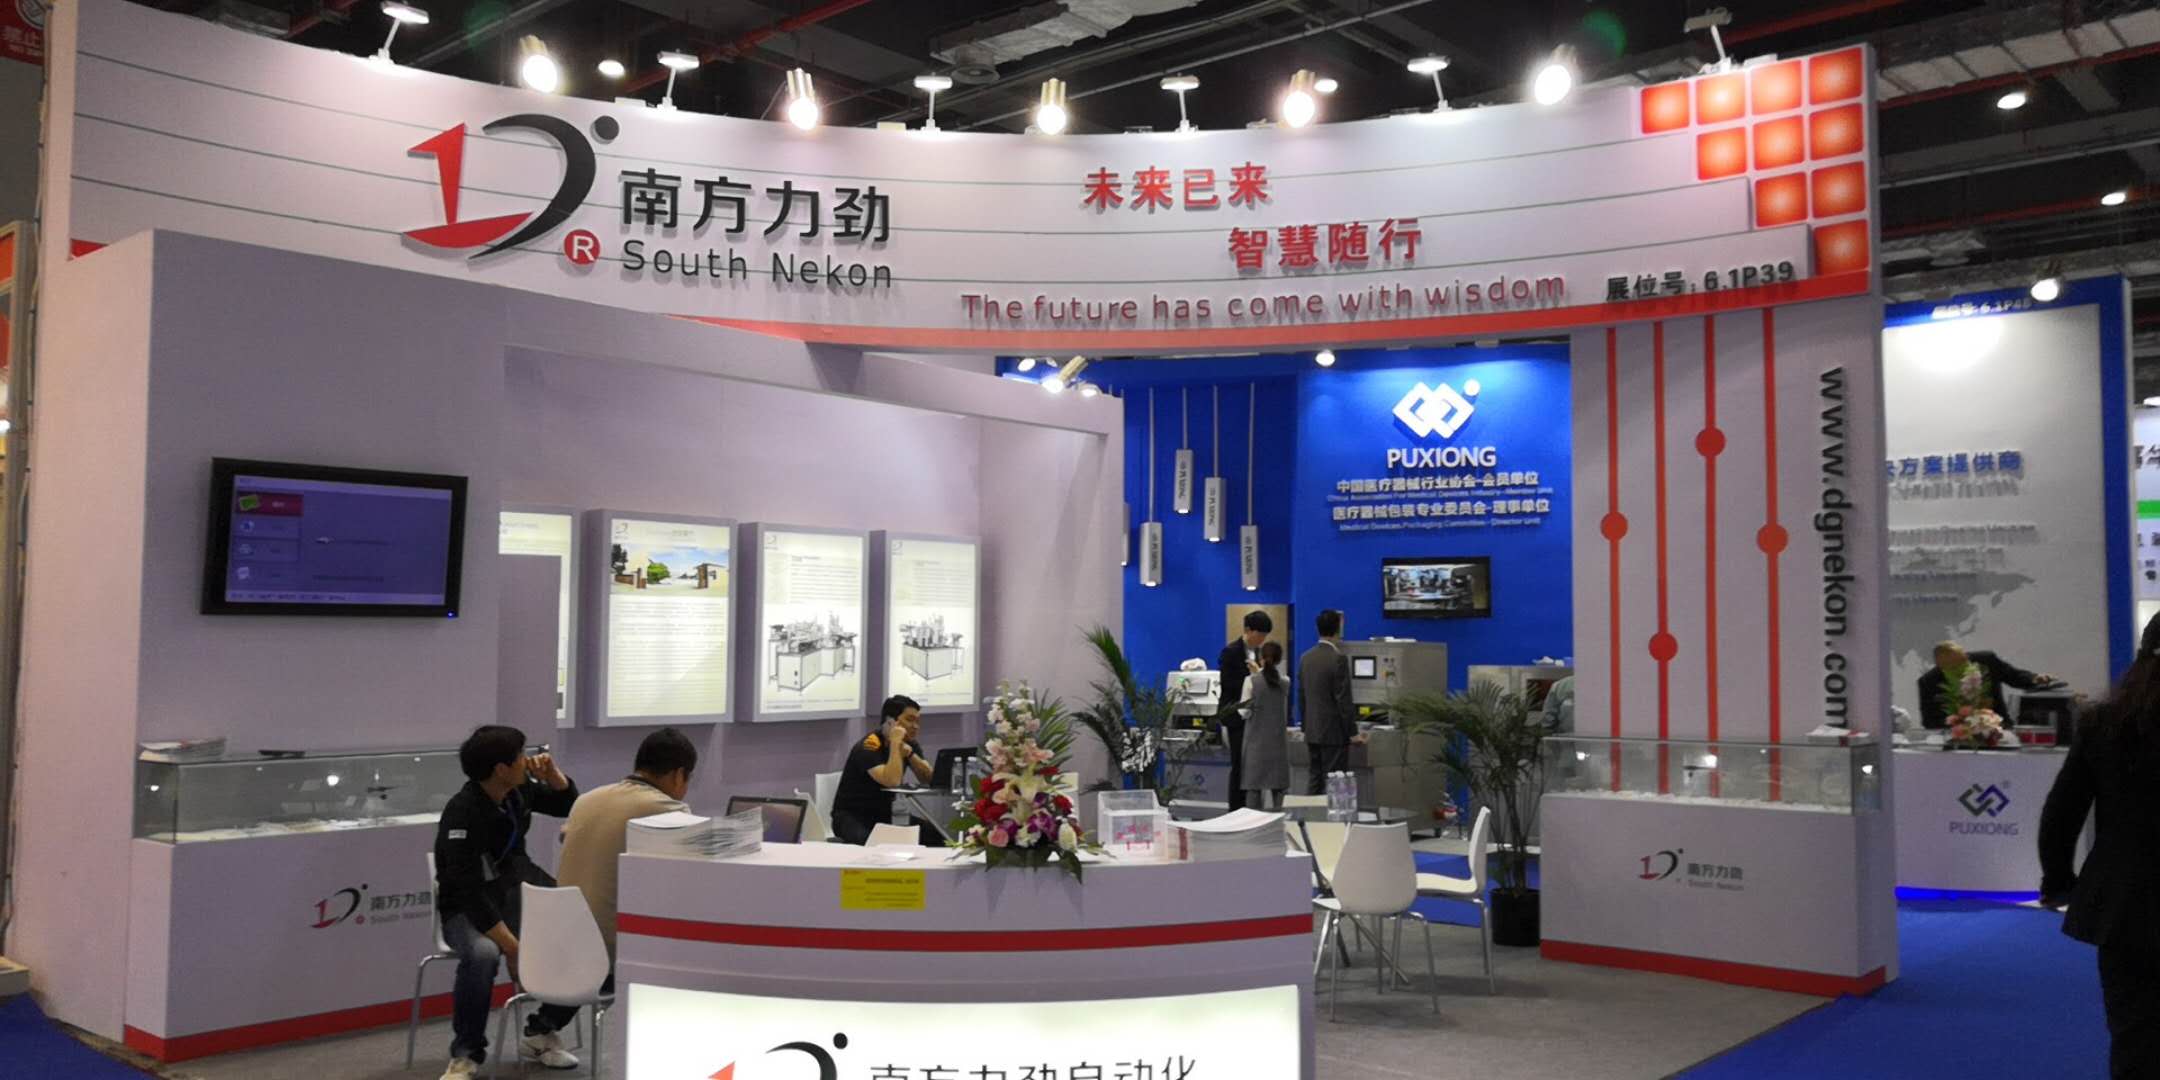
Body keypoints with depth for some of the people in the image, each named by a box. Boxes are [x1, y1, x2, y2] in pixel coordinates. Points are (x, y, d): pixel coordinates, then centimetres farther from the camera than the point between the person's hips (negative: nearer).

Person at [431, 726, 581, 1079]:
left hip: (516, 891, 7)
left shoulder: (518, 789, -3)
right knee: (482, 954, -40)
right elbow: (470, 892, -29)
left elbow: (569, 806, 14)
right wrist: (514, 949, -33)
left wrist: (552, 772, -8)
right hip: (467, 910, -6)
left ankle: (540, 1033, 0)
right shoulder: (462, 814, -24)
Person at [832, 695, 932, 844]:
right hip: (851, 815, -6)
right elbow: (892, 781, -35)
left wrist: (909, 753, -21)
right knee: (870, 844, -38)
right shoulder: (869, 746, -21)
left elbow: (929, 780, -8)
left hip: (884, 815, 6)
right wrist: (895, 743, -29)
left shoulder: (910, 743, 2)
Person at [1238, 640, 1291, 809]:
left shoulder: (1251, 681, -11)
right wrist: (1259, 671, 29)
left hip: (1256, 740, -2)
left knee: (1254, 784, 1)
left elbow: (1244, 712, -6)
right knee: (1277, 783, 7)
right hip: (1277, 739, 2)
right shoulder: (1284, 683, -1)